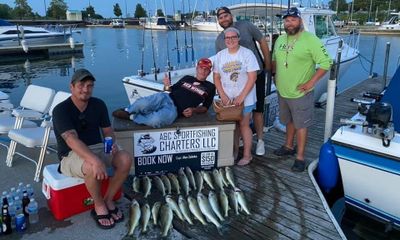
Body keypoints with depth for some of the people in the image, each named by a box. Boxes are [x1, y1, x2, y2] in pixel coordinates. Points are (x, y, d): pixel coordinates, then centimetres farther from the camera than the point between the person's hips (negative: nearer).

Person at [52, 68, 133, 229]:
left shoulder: (98, 104, 2)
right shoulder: (61, 110, -16)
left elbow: (107, 130, 7)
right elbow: (72, 140, -29)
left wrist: (112, 143, -18)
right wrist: (95, 160, -43)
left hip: (98, 148, 5)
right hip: (72, 154, -5)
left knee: (125, 159, -22)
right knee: (92, 168, -37)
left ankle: (108, 200, -1)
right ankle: (99, 206, -8)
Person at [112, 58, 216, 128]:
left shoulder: (210, 87, 16)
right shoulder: (187, 78, 22)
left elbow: (205, 107, 14)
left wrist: (193, 110, -6)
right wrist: (167, 86, 0)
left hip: (174, 109, -2)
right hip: (165, 98, 3)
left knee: (155, 121, -37)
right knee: (142, 104, -32)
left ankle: (132, 117, -9)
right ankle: (128, 110, 2)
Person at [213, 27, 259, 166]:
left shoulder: (247, 54, -7)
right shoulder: (220, 55, 5)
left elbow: (252, 78, -11)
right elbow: (216, 77, 6)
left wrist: (241, 96, -16)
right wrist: (223, 95, -6)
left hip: (245, 98, -3)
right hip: (227, 99, 4)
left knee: (244, 125, 1)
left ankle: (247, 155, 14)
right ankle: (234, 151, 26)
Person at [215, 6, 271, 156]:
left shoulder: (246, 26, -7)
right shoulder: (219, 40, 2)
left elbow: (263, 42, 0)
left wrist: (268, 64, 0)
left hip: (256, 75, -2)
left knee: (257, 109, 4)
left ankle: (260, 140, 16)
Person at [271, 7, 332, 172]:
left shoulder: (310, 39, -14)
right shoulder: (280, 39, 6)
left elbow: (326, 63, -16)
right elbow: (274, 59, 22)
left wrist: (311, 82, -19)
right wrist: (275, 75, 12)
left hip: (300, 93, -6)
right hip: (282, 91, 6)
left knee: (301, 125, 3)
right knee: (289, 121, 22)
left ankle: (300, 157, 14)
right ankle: (289, 146, 40)